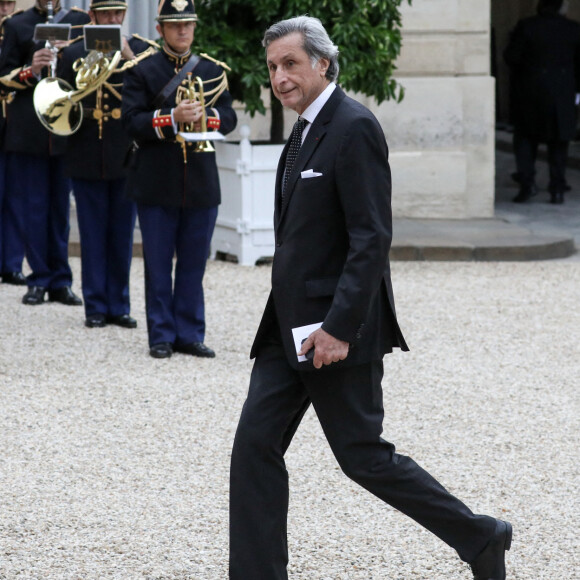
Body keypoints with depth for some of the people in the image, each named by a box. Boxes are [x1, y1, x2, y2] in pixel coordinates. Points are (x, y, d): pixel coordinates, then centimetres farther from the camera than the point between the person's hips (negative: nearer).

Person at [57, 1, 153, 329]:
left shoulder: (140, 51, 4)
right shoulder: (74, 55, 6)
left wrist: (129, 57, -17)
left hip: (127, 157, 0)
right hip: (88, 160, 0)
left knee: (122, 236, 6)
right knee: (93, 236, 3)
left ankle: (119, 305, 14)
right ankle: (96, 307, 9)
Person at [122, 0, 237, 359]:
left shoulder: (213, 71, 10)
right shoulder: (142, 72, 0)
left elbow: (229, 118, 5)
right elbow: (133, 121, -9)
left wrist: (204, 117, -15)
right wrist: (173, 118, -23)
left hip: (202, 184, 3)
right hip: (157, 184, -2)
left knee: (194, 265, 6)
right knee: (158, 265, 2)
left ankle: (190, 334, 13)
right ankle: (162, 336, 9)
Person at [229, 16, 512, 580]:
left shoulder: (353, 128, -15)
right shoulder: (306, 131, 15)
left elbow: (372, 238, -21)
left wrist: (339, 327, -25)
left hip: (336, 329, -9)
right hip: (291, 328, 9)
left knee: (362, 456, -2)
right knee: (255, 447, 2)